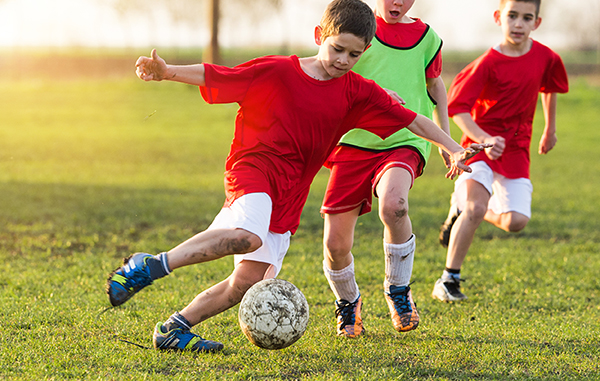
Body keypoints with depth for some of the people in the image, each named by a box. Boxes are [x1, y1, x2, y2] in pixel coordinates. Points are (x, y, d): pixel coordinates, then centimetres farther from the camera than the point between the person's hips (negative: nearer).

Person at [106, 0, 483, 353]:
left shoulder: (356, 91, 4)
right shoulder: (278, 72, -6)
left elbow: (410, 118, 7)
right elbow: (213, 76, -6)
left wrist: (454, 148, 2)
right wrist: (167, 72, -20)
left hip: (289, 195, 6)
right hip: (253, 168, -5)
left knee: (249, 281, -2)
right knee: (248, 237, -35)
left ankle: (175, 328, 13)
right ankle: (149, 266, -25)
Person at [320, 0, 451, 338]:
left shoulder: (425, 36, 11)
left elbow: (436, 85, 25)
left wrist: (446, 139, 23)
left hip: (404, 142, 0)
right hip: (354, 142, 1)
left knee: (393, 204, -34)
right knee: (335, 243, -4)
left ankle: (398, 291, -8)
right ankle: (348, 303, 30)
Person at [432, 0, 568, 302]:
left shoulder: (545, 58, -1)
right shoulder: (488, 63, -14)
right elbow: (457, 108, -16)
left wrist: (550, 129, 29)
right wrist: (485, 139, -29)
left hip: (516, 149, 4)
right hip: (481, 144, -4)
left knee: (516, 222, -10)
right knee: (476, 207, -25)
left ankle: (462, 210, 21)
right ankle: (449, 280, -11)